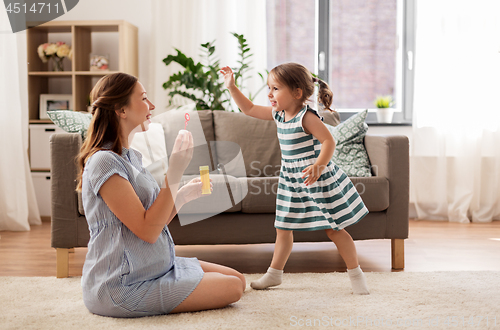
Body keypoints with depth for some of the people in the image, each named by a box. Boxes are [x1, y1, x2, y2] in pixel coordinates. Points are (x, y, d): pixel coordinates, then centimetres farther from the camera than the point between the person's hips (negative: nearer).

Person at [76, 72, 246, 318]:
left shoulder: (133, 157, 11)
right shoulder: (104, 162, -19)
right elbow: (147, 230, -23)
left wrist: (184, 195, 1)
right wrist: (174, 172, -24)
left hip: (155, 268, 9)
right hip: (124, 287, -9)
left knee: (237, 278, 9)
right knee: (232, 288, -8)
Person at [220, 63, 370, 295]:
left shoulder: (307, 117, -19)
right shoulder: (278, 114, 5)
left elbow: (328, 141, -25)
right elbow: (249, 109, 14)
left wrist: (318, 166, -39)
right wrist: (231, 87, 7)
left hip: (318, 180, -8)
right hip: (291, 181, 8)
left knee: (333, 228, -1)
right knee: (283, 228, 13)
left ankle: (356, 273, 15)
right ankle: (274, 273, 28)